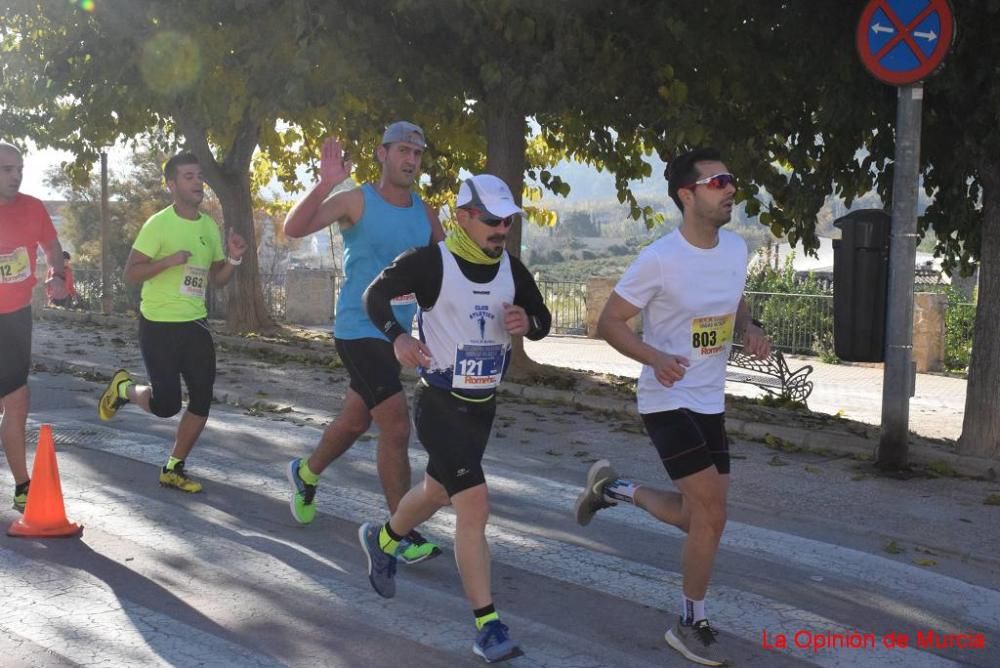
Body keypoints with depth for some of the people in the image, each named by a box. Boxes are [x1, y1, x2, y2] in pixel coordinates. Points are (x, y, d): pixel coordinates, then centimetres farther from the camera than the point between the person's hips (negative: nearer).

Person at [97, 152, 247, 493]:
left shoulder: (210, 227, 7)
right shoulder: (158, 224, -13)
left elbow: (217, 279, 13)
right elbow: (130, 273, -13)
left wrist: (234, 259, -7)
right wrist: (170, 260, -26)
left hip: (196, 323, 6)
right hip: (159, 324, -6)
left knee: (202, 399, 2)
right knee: (166, 404, -7)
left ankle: (173, 469, 17)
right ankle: (123, 388, 25)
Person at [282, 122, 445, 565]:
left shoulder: (424, 213, 7)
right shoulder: (357, 201, -9)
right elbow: (293, 229, -20)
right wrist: (325, 184, -32)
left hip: (396, 334, 7)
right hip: (358, 331, -7)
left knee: (355, 421, 21)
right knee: (396, 427, -13)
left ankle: (305, 474, 49)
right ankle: (401, 535, -4)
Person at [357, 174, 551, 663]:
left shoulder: (511, 269, 2)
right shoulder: (431, 262, -14)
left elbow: (543, 320, 10)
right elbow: (375, 295, -10)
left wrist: (527, 322, -14)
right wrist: (398, 336, -27)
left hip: (483, 404, 7)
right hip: (440, 402, -7)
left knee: (438, 491, 24)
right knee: (474, 505, -14)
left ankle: (382, 540, 54)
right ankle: (487, 626, -7)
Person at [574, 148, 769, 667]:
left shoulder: (737, 248, 1)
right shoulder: (659, 259, -19)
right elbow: (609, 322, -13)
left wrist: (750, 330, -3)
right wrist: (655, 358, -29)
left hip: (710, 402, 7)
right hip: (668, 402, -7)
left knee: (700, 516, 13)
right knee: (711, 514, -9)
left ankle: (613, 488, 36)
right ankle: (692, 625, 11)